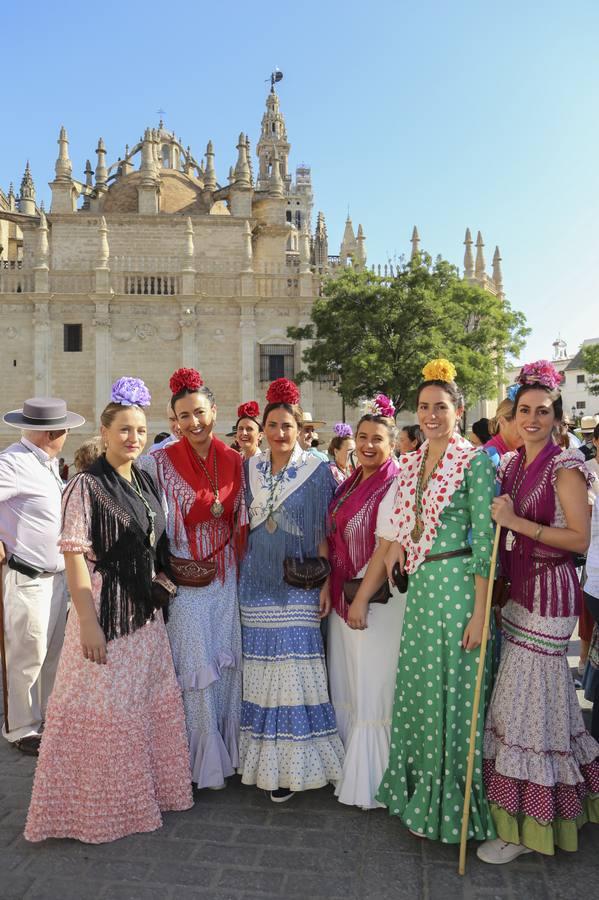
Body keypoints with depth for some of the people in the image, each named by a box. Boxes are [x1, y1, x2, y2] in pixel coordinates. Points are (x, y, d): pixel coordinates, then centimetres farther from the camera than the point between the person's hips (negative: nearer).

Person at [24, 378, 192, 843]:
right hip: (105, 608, -7)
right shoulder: (87, 485, -12)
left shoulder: (146, 483, 8)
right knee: (105, 707, 5)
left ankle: (147, 787, 36)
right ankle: (99, 804, 25)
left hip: (146, 611, 7)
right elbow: (74, 556, -15)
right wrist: (88, 623, -18)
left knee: (151, 701, 16)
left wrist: (162, 587, 8)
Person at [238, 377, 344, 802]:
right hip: (257, 583, 3)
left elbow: (323, 532, -3)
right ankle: (264, 760, 23)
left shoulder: (317, 471, -2)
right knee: (260, 669, 8)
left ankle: (292, 764, 12)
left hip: (298, 584, -3)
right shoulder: (250, 468, 8)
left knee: (294, 669, -2)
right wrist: (240, 573, 8)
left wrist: (325, 583, -8)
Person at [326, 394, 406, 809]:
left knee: (373, 692, 3)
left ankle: (372, 781, 19)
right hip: (344, 595, 8)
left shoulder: (394, 486, -13)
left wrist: (362, 600, -19)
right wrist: (329, 586, 8)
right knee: (345, 687, 17)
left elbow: (387, 547, -18)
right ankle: (347, 768, 34)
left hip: (377, 599, -8)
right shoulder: (350, 484, 11)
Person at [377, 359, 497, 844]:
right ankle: (421, 792, 35)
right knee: (418, 690, 16)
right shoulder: (411, 463, 10)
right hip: (419, 586, 7)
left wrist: (480, 612, -16)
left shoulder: (475, 462, -10)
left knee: (453, 692, 4)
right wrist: (399, 546, 1)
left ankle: (452, 805, 24)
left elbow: (484, 541, -14)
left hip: (457, 585, -7)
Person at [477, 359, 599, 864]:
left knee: (527, 701, -2)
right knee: (545, 700, 17)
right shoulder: (510, 466, 11)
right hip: (518, 590, 7)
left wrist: (518, 522, -20)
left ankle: (526, 827, 14)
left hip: (548, 594, -7)